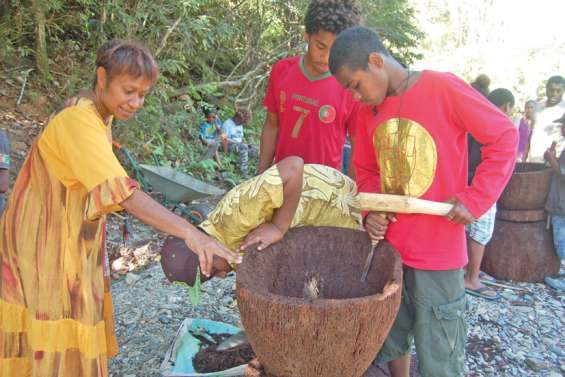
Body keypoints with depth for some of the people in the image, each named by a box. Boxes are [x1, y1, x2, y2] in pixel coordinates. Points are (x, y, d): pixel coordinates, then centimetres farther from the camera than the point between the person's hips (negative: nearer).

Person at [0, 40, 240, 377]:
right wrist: (189, 232, -45)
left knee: (80, 343, 18)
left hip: (71, 248, 9)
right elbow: (119, 191, -37)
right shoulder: (78, 121, -24)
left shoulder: (98, 119, 6)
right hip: (45, 252, -9)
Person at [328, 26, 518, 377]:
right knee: (389, 341, 18)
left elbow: (504, 136, -6)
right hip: (386, 247, 5)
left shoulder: (443, 87, -11)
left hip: (438, 252, -5)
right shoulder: (367, 110, 5)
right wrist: (370, 212, -3)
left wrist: (476, 198, -12)